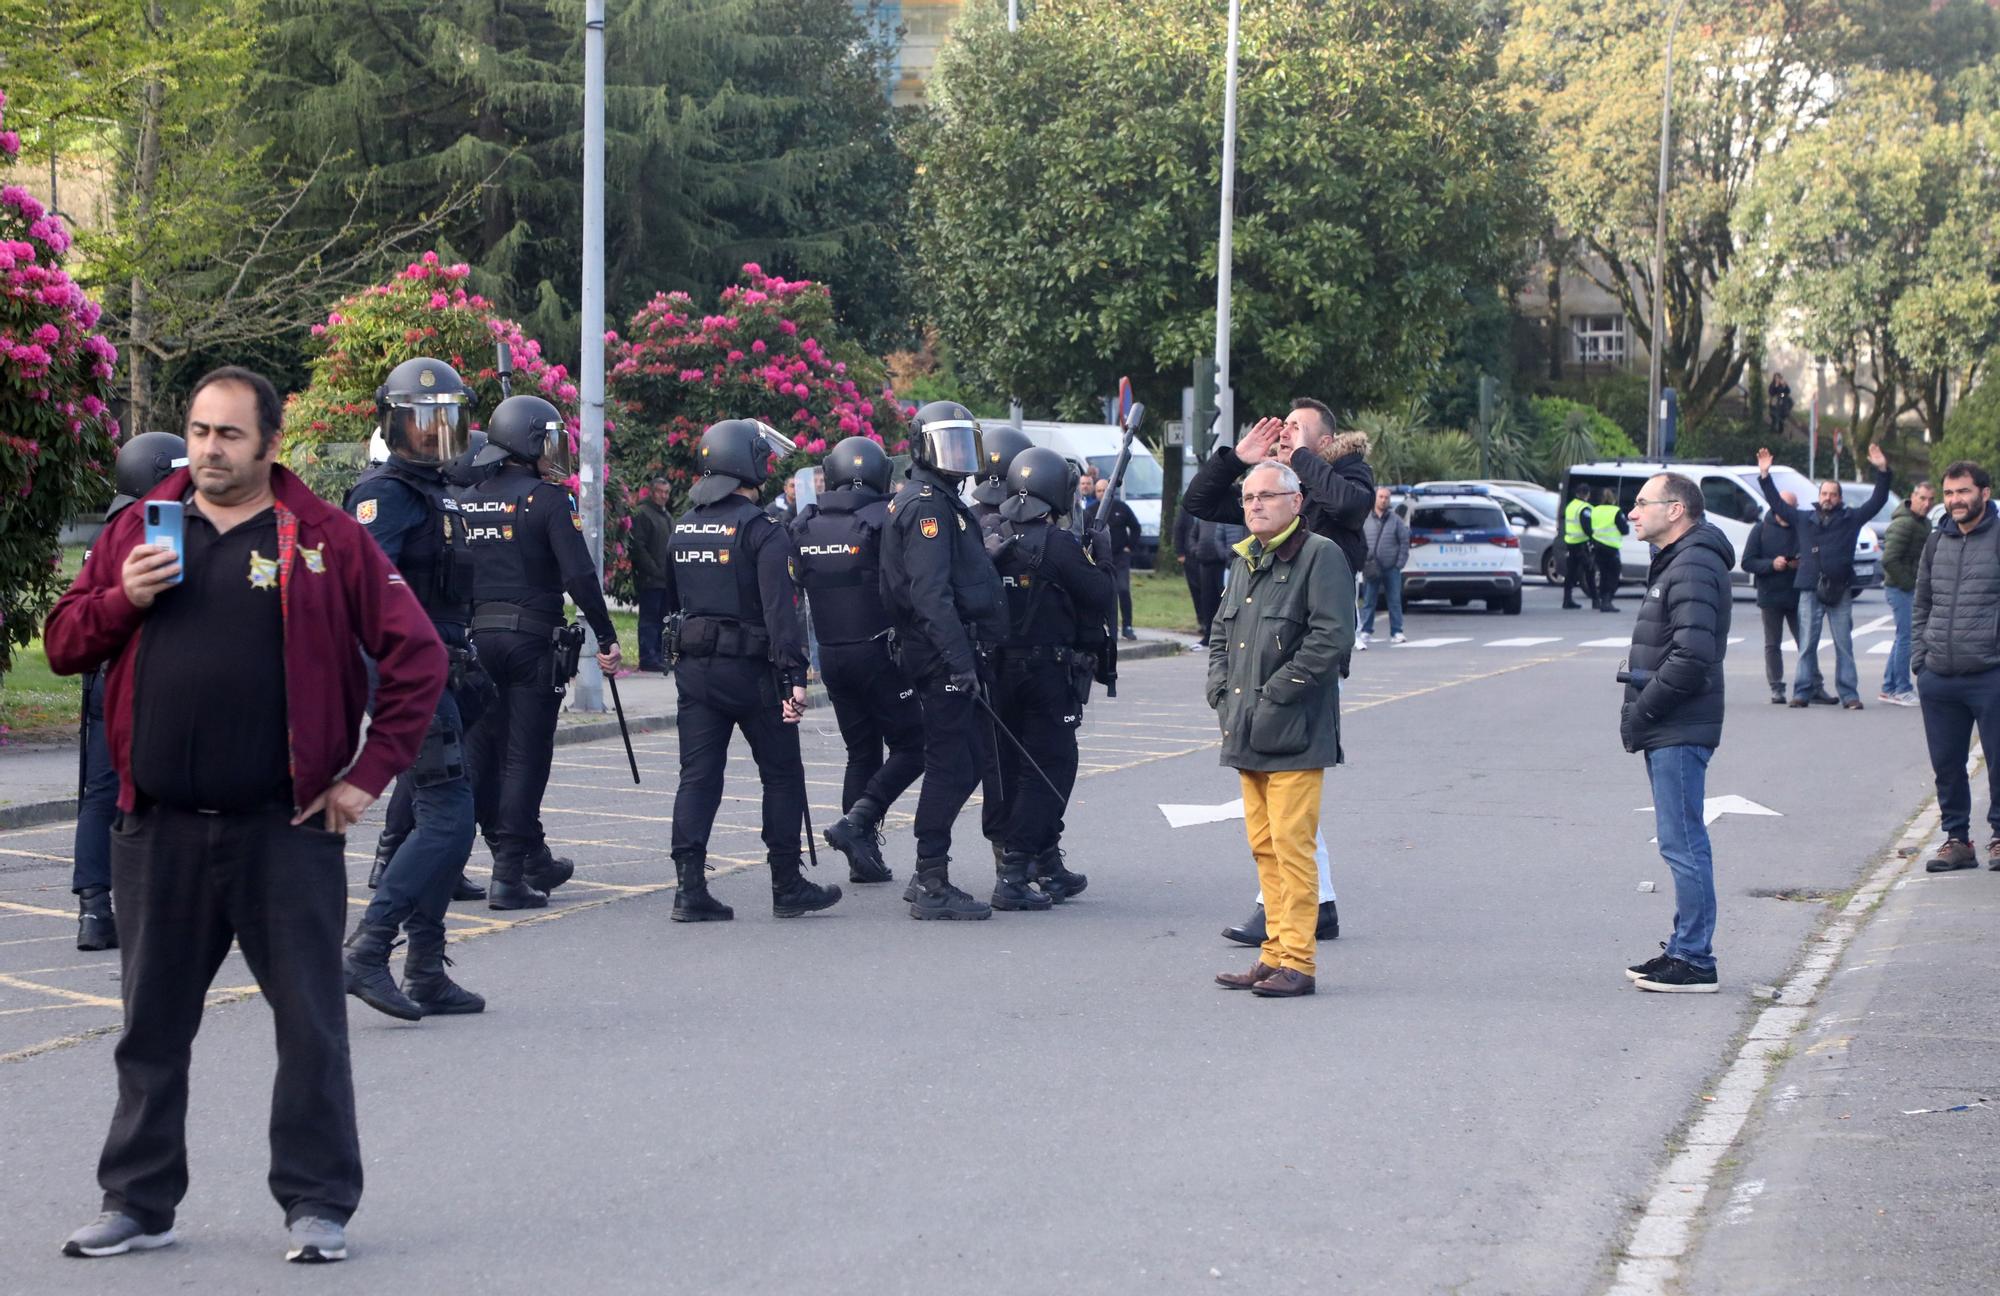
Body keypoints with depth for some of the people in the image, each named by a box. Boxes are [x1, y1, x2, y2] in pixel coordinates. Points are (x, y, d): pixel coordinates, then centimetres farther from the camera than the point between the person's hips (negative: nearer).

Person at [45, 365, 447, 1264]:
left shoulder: (325, 540, -1)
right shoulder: (140, 530, 9)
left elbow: (417, 657, -1)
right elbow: (64, 646, 11)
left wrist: (369, 772, -5)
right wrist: (121, 598, -9)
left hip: (288, 828, -3)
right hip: (160, 829, 3)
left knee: (310, 1023, 2)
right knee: (152, 1026, 11)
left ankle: (317, 1204, 12)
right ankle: (138, 1203, 21)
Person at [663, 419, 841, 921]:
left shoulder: (683, 528, 10)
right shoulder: (763, 532, -12)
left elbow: (667, 601, 16)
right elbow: (781, 610, -19)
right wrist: (793, 676, -22)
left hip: (694, 667, 6)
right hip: (750, 670, -6)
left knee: (698, 776, 4)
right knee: (782, 775, 8)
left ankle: (690, 886, -5)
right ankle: (787, 887, 12)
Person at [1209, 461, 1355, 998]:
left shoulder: (1320, 556, -8)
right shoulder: (1245, 562, 18)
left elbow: (1331, 637, -17)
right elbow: (1221, 635, 26)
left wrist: (1275, 694, -16)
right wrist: (1222, 691, 10)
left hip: (1295, 734, -8)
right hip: (1247, 733, 8)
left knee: (1291, 846, -9)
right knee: (1264, 846, 10)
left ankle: (1297, 961, -7)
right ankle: (1275, 953, 15)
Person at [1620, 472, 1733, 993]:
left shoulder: (1694, 569, -16)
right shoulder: (1675, 564, 18)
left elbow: (1692, 657, -25)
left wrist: (1640, 712, -17)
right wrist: (1640, 712, 11)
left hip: (1679, 733, -11)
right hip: (1669, 730, 11)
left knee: (1683, 844, -7)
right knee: (1683, 844, 14)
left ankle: (1694, 960, -4)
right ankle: (1685, 950, 20)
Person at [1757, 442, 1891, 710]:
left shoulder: (1850, 518, 9)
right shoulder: (1803, 519, 15)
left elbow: (1877, 501, 8)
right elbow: (1777, 503, 21)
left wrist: (1882, 471, -1)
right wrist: (1764, 475, 17)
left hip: (1840, 591, -1)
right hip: (1810, 590, 1)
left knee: (1844, 645, 0)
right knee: (1807, 644, 1)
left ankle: (1849, 694, 1)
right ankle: (1803, 691, 4)